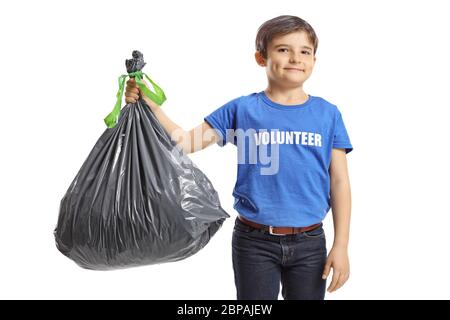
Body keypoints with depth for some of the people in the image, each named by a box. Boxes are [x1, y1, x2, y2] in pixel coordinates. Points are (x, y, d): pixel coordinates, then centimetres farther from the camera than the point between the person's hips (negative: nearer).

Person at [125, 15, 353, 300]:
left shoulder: (327, 114, 0)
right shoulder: (241, 109, -3)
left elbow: (339, 181, 0)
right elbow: (186, 142, -3)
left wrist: (341, 245, -3)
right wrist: (151, 106, -17)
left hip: (309, 243, 1)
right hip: (254, 241, -1)